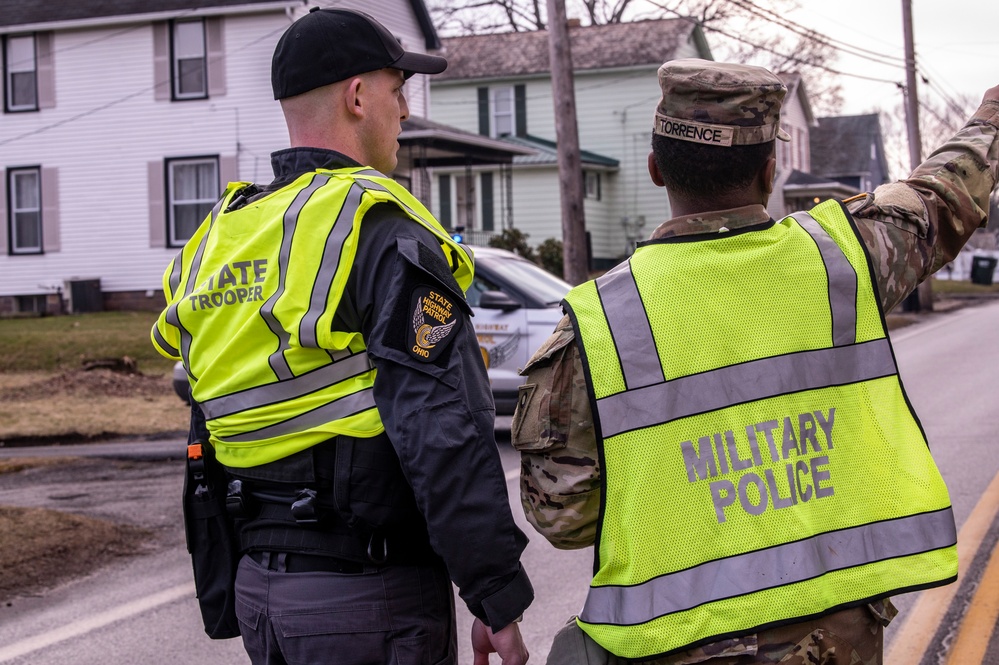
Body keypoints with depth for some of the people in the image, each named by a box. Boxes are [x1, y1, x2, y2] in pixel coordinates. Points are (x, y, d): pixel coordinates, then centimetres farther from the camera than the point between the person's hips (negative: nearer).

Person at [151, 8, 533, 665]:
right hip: (370, 599, -8)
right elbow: (445, 435, -21)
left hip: (259, 586, 8)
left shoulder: (218, 239, 10)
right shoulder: (381, 230, -15)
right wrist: (498, 600, -15)